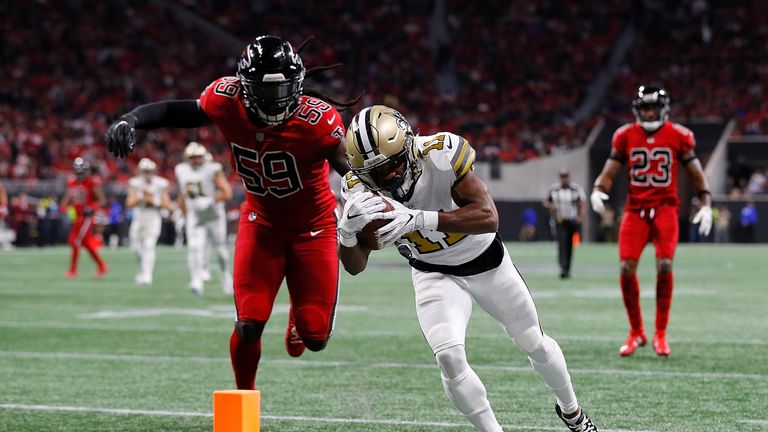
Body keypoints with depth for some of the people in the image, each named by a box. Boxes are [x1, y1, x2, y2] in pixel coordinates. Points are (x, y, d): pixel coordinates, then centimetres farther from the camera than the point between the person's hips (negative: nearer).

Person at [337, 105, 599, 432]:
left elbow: (488, 217, -42)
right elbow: (355, 267, -18)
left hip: (486, 260, -1)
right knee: (449, 357, -23)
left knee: (535, 344, 17)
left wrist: (418, 219, -53)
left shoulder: (440, 154, -35)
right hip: (434, 273, 1)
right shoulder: (359, 188, -23)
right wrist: (348, 229, -40)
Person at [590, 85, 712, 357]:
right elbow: (609, 172, 6)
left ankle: (660, 334, -3)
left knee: (664, 266, -18)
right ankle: (636, 332, 10)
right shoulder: (625, 136, 3)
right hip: (635, 209, 2)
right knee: (627, 269, -9)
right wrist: (597, 191, -14)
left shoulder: (678, 136, 0)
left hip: (665, 208, -2)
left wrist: (706, 206, -1)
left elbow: (696, 173, 7)